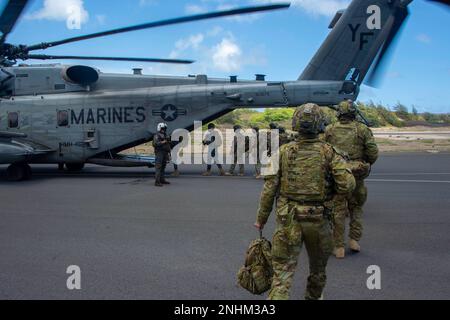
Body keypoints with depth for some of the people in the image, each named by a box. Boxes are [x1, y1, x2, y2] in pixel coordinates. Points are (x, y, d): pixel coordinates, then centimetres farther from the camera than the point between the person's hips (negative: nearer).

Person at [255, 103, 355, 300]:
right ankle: (314, 296, 48)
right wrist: (329, 190, 9)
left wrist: (261, 218, 6)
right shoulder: (328, 152, -7)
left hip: (288, 220, 0)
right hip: (318, 219, 1)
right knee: (318, 265, 25)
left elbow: (269, 188, -4)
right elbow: (347, 185, -13)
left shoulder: (284, 152, -5)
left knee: (283, 270, 3)